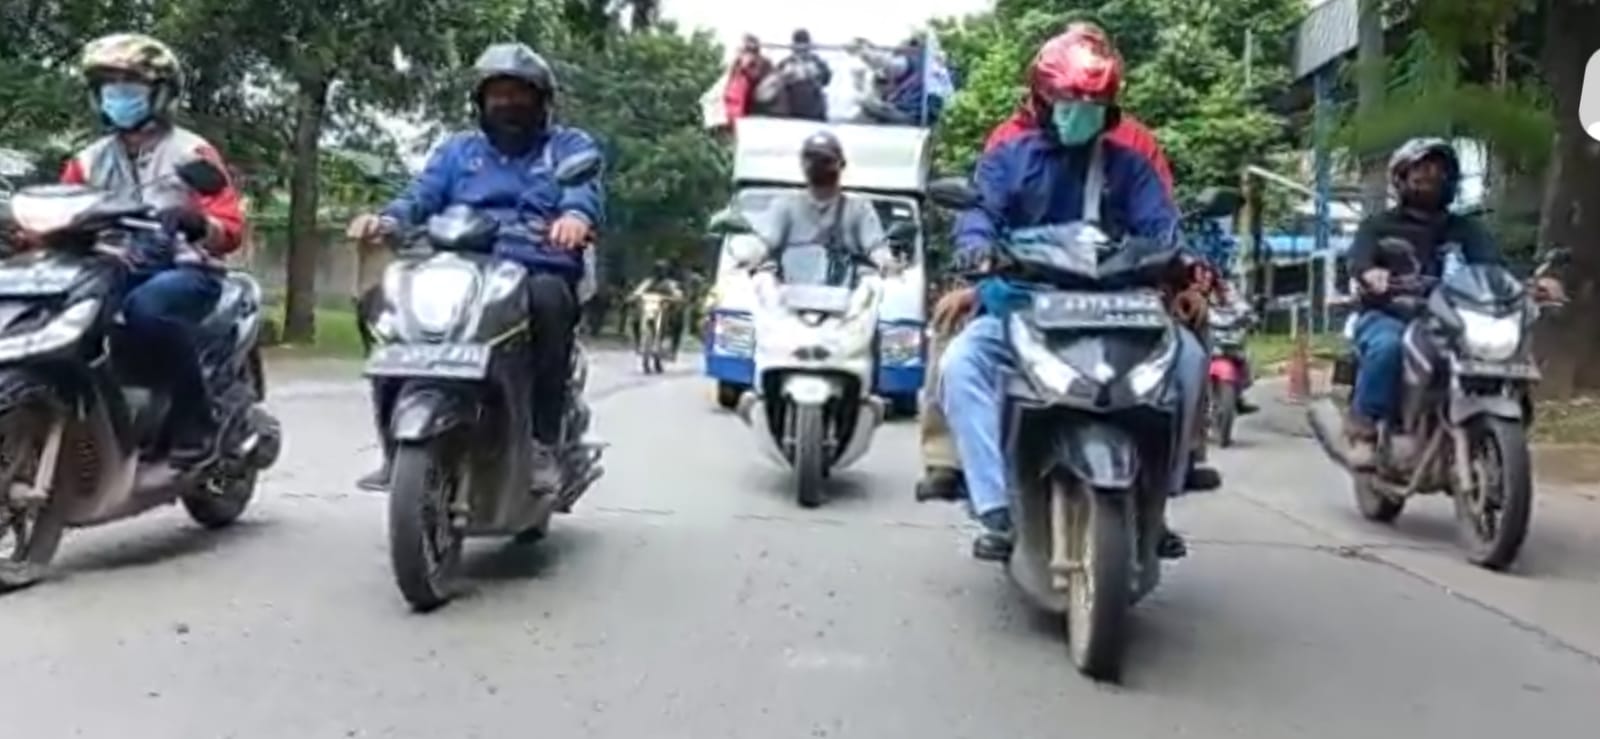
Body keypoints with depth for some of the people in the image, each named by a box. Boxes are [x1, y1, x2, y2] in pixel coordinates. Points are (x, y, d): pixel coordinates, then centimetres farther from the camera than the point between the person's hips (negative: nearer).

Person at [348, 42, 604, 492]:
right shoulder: (458, 149, 27)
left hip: (539, 272, -3)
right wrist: (389, 219, -16)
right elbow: (423, 195, 9)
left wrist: (576, 215, -34)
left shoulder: (570, 145, 16)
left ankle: (544, 445, -34)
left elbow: (586, 188, -8)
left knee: (548, 299, -39)